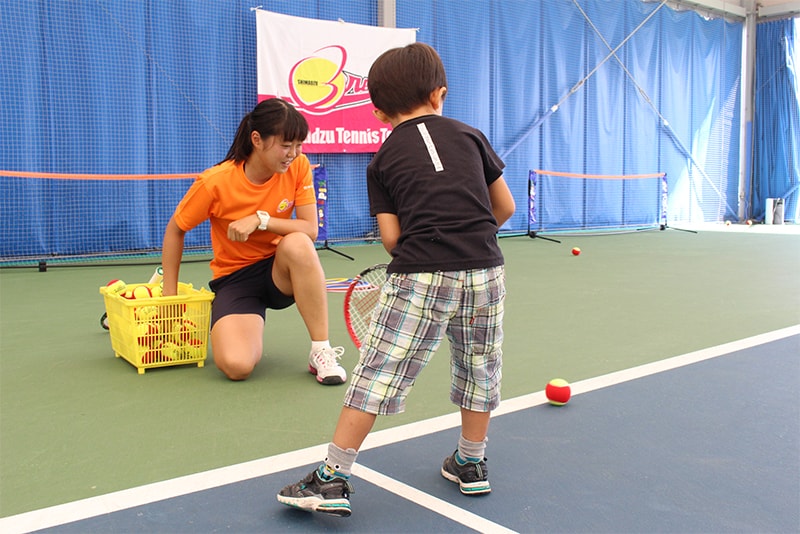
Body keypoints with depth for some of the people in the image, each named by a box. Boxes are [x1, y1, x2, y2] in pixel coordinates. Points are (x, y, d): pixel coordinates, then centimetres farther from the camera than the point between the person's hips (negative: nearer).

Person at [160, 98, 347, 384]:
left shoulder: (298, 167, -12)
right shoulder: (215, 182, -18)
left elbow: (310, 230, -16)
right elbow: (175, 230, -3)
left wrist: (261, 219, -29)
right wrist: (170, 292, -3)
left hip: (282, 272, 2)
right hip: (234, 278, -1)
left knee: (297, 244, -36)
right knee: (237, 366, -26)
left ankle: (322, 352, -23)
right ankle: (250, 327, 13)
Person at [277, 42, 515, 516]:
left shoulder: (382, 161, 9)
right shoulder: (470, 135, 13)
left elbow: (391, 238, 3)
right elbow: (505, 207, 17)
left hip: (419, 276, -3)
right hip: (485, 269, 3)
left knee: (377, 374, 1)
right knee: (478, 367, 19)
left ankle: (333, 477, 4)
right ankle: (471, 465, 34)